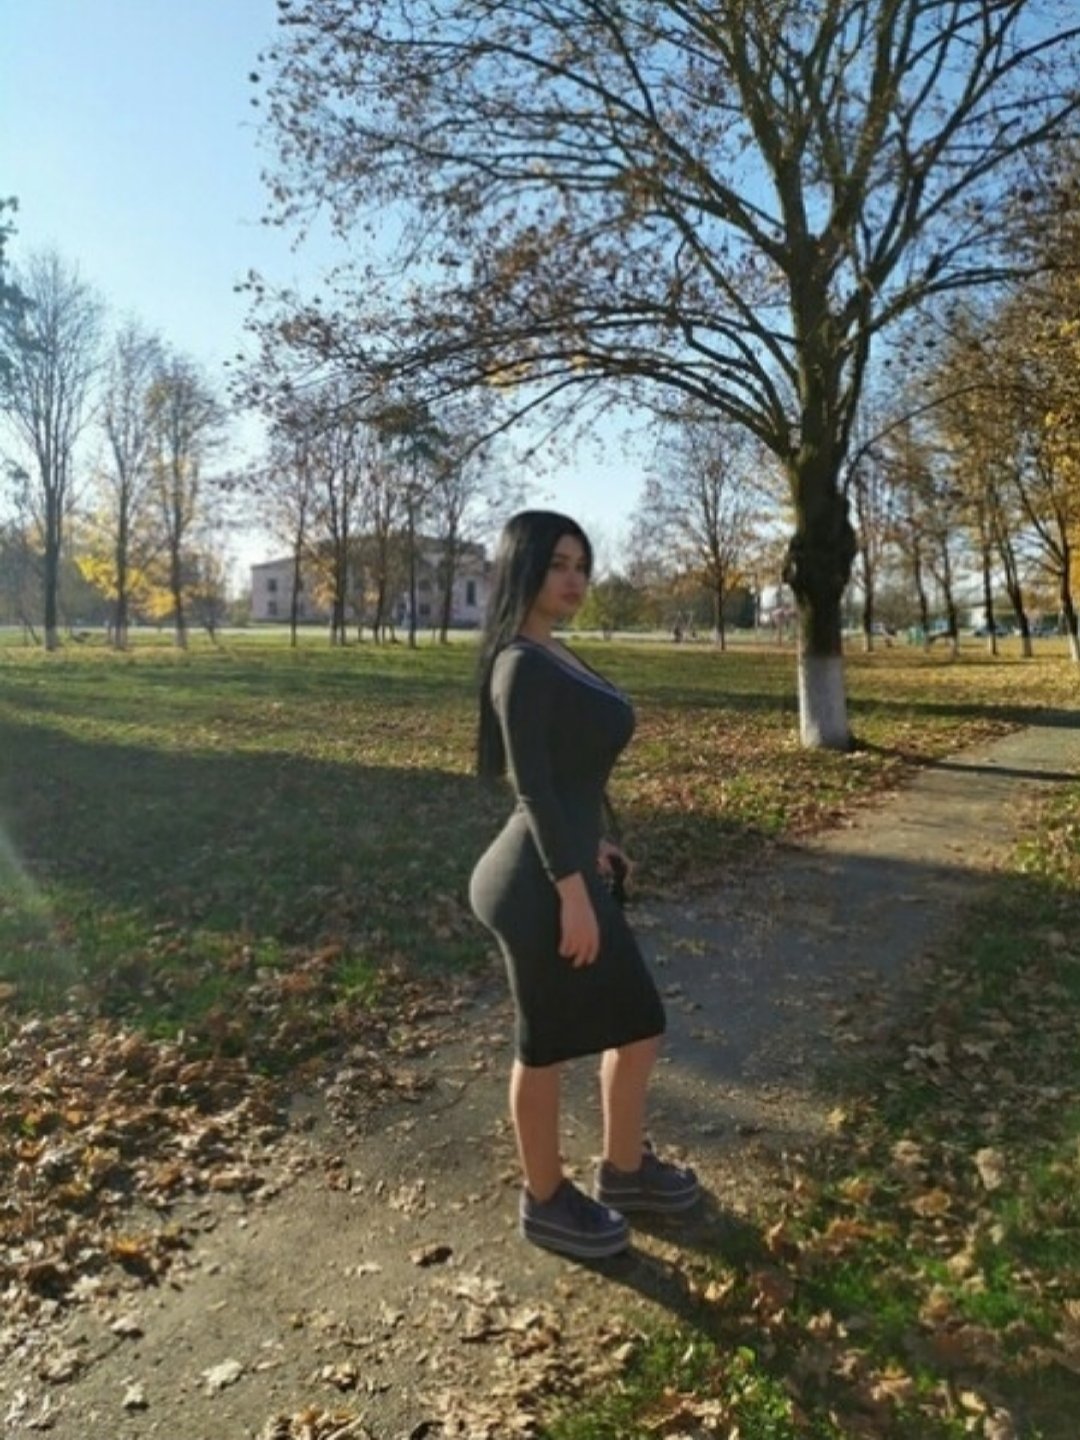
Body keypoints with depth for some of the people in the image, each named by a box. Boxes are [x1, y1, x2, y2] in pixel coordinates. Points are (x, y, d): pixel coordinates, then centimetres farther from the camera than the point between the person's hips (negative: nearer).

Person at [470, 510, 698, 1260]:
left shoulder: (556, 657, 12)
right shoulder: (522, 665, -17)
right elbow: (533, 785, -21)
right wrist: (572, 892, -20)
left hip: (567, 868, 10)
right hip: (543, 883, -10)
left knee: (639, 1022, 20)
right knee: (549, 1045, 8)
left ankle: (625, 1169, 39)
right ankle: (547, 1201, 30)